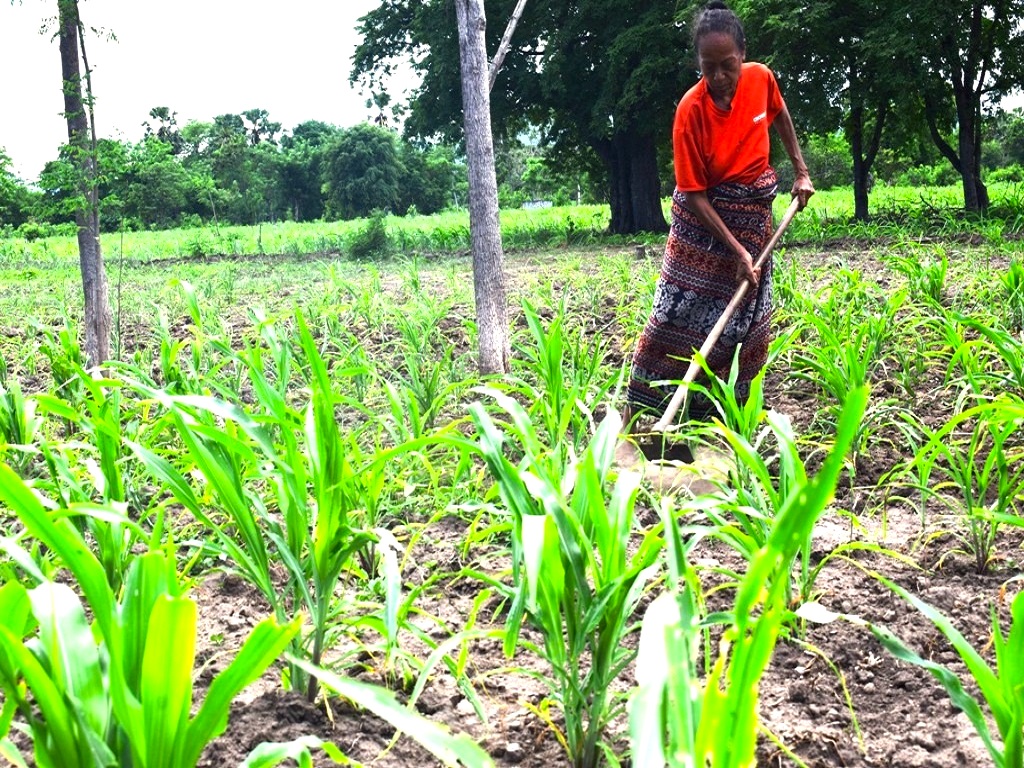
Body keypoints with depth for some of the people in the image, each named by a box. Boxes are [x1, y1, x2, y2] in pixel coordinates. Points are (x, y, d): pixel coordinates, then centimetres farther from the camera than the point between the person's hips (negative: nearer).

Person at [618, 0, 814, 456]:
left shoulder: (760, 79, -11)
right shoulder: (691, 110, -23)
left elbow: (780, 116, 14)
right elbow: (694, 193, -20)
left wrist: (800, 171, 11)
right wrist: (736, 251, -23)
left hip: (754, 212, 5)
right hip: (705, 215, -4)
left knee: (748, 319, 5)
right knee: (679, 312, -8)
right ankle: (634, 415, -4)